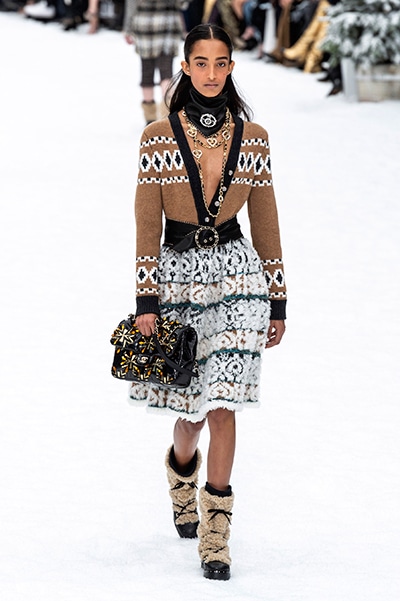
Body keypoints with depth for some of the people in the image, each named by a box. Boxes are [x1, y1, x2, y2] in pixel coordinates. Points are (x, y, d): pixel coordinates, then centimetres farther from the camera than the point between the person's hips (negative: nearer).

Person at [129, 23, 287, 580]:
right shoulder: (158, 137, -2)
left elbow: (266, 222, 8)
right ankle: (181, 472, 42)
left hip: (236, 272, 0)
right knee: (192, 411, 5)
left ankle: (215, 535, -4)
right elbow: (147, 223, -2)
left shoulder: (252, 138, 3)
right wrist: (146, 301, -7)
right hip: (178, 274, 0)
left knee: (222, 403, -10)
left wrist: (278, 302, 9)